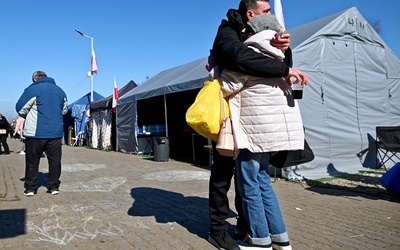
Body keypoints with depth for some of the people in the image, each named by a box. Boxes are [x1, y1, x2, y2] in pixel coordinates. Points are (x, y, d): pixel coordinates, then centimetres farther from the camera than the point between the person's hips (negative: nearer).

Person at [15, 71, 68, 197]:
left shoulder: (32, 89, -5)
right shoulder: (60, 90, 11)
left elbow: (20, 108, -4)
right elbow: (64, 110, 19)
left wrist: (23, 116, 16)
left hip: (36, 133, -3)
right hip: (56, 133, 4)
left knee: (32, 161, 8)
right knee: (55, 160, 10)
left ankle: (30, 188, 14)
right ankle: (54, 187, 14)